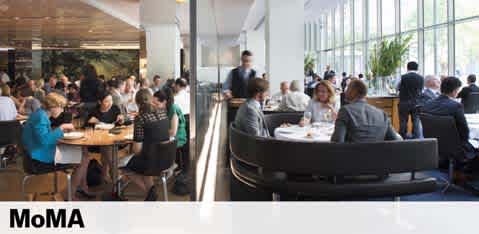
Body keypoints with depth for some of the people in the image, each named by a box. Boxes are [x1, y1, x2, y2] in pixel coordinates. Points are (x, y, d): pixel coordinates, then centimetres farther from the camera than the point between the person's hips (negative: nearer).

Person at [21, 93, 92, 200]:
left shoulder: (42, 115, 12)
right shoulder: (41, 117, -19)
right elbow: (44, 140, -30)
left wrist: (63, 129, 7)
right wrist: (61, 128, -21)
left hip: (44, 154, 10)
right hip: (41, 160, -10)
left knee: (83, 153, 8)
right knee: (84, 159, -11)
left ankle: (83, 187, 17)